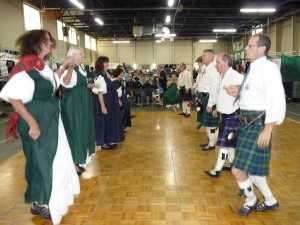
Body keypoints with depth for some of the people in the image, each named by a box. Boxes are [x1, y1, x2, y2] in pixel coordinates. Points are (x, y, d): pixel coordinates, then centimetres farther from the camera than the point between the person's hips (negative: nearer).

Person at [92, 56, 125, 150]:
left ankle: (109, 141, 25)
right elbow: (100, 92, -21)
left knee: (110, 121, 14)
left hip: (110, 102, 10)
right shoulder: (99, 76, -17)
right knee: (104, 121, -1)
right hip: (103, 102, -10)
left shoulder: (106, 75, 11)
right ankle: (103, 143, 10)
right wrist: (102, 106, -24)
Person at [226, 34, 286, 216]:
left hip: (259, 124, -9)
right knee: (252, 167, 19)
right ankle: (270, 201, 39)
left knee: (238, 170, -6)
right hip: (248, 122, 9)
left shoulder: (269, 67, -14)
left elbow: (277, 100, -22)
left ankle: (251, 200, 23)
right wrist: (238, 93, 6)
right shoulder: (253, 69, 13)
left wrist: (267, 130, -26)